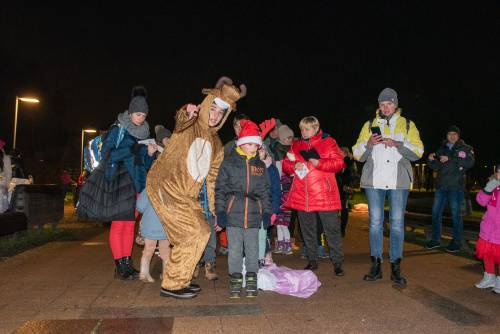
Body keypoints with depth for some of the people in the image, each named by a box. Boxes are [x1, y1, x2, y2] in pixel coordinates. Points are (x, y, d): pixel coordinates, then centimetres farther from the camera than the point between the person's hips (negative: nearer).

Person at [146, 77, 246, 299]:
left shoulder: (216, 144, 16)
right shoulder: (190, 124, -3)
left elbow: (212, 178, 17)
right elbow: (179, 123, -29)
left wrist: (215, 211, 14)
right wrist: (186, 114, -53)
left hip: (187, 196, 8)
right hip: (165, 187, -8)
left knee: (202, 233, 9)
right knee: (192, 234, -12)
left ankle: (179, 279, 25)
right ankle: (171, 285, 3)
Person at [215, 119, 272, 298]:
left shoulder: (260, 165, 12)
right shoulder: (229, 162, 2)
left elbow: (265, 191, 14)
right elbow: (220, 188, 1)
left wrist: (267, 212, 9)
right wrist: (220, 211, -4)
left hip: (254, 213, 2)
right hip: (233, 212, -2)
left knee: (252, 248, 8)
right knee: (235, 248, 3)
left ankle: (251, 281, 21)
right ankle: (235, 281, 17)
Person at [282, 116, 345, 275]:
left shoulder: (328, 142, 1)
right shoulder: (296, 145, 13)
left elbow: (339, 163, -7)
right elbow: (285, 164, 12)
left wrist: (319, 163, -18)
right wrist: (294, 166, -9)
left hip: (324, 195, -4)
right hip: (302, 195, 4)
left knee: (332, 229, 0)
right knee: (308, 229, 13)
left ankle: (338, 262, 13)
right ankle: (312, 260, 26)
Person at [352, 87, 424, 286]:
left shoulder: (407, 125, 13)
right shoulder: (370, 125, 14)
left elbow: (418, 152, 1)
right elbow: (357, 154, 9)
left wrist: (397, 144, -14)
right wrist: (368, 143, -11)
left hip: (398, 181, -1)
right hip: (374, 181, 1)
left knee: (397, 223, 1)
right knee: (375, 222, 3)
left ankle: (396, 268, 9)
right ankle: (376, 266, 11)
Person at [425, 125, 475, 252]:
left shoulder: (465, 148, 5)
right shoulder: (441, 149, 17)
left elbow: (470, 162, -13)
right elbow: (435, 167, 13)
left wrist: (450, 159, -18)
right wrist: (431, 160, -8)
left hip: (456, 186, -4)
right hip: (441, 185, 4)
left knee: (456, 214, -1)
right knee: (436, 212, 4)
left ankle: (457, 242, 9)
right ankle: (435, 239, 14)